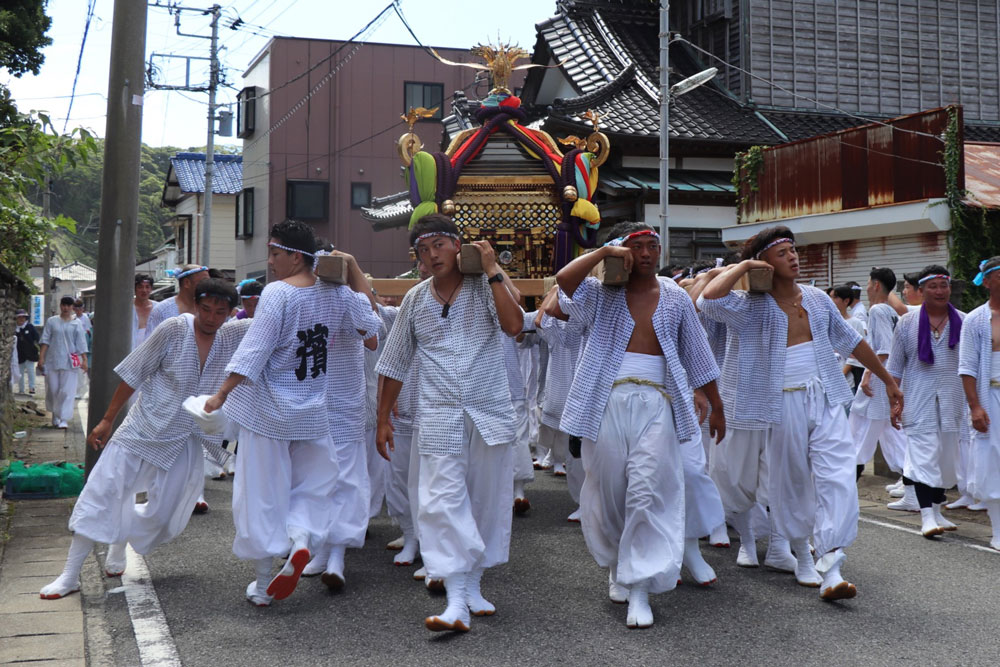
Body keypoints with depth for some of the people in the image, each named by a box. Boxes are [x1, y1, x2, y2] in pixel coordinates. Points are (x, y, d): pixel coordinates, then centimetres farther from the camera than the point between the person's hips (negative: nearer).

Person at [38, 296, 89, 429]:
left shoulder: (76, 323, 4)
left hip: (69, 362, -2)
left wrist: (84, 360, -5)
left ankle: (64, 419, -8)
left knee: (67, 391, -7)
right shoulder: (51, 321, 6)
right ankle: (55, 416, 24)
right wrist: (41, 357, -3)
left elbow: (81, 343, 2)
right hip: (52, 360, 2)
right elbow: (45, 340, 4)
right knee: (52, 390, 7)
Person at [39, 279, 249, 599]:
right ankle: (70, 575, 2)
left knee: (162, 513, 4)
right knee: (102, 492, -8)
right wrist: (107, 420, -4)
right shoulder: (174, 330, -12)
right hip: (143, 430, -3)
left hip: (184, 444, 3)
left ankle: (119, 542, 35)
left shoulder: (235, 336, -3)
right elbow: (134, 374, -6)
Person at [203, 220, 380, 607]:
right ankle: (301, 540, -11)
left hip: (267, 411, -4)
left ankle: (263, 582, 14)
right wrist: (355, 271, 17)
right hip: (312, 413, 4)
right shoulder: (337, 294, 1)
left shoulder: (277, 293, -15)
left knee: (262, 494, 6)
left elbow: (253, 351, -17)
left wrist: (222, 394, -11)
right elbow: (370, 321, 18)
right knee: (311, 486, 18)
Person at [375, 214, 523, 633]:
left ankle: (473, 586, 24)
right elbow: (394, 364, 15)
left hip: (490, 412, -1)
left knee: (486, 501, 7)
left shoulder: (487, 286, 1)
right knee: (442, 502, -11)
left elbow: (514, 325, -19)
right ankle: (456, 602, -12)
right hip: (439, 417, 1)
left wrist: (492, 272, -14)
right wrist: (383, 419, 14)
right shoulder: (415, 300, 8)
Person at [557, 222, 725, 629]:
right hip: (608, 402, 0)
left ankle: (639, 588, -6)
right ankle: (617, 568, 30)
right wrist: (605, 252, -8)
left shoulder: (675, 298, 11)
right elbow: (564, 279, -14)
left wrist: (716, 407, 17)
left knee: (648, 493, -10)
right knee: (608, 491, 7)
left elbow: (697, 355, 15)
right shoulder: (603, 295, 7)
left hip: (655, 404, 0)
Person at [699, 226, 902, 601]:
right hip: (786, 405, -3)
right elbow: (709, 299, -25)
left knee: (838, 478, -11)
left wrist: (887, 380, 25)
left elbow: (850, 341, 20)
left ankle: (831, 570, -13)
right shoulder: (753, 307, -5)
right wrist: (743, 266, -13)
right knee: (792, 483, 9)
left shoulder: (817, 299, 10)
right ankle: (802, 557, 30)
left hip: (826, 400, 3)